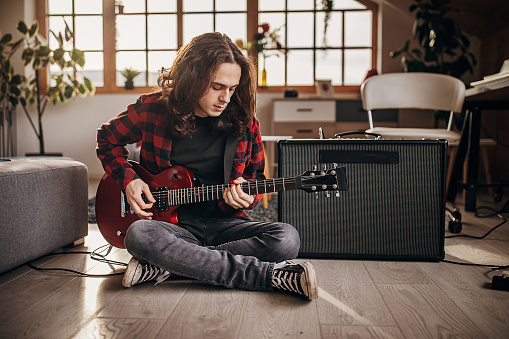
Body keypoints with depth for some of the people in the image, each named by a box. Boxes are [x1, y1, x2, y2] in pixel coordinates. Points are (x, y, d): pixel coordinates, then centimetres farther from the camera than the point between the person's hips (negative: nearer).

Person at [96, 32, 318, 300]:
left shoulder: (244, 122, 0)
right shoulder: (152, 109, -3)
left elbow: (256, 177, 13)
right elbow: (107, 139, 15)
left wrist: (245, 196, -11)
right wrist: (128, 179, -2)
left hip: (224, 223, 1)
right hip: (175, 224, -1)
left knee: (286, 239, -26)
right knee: (139, 235, -36)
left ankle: (169, 264, -23)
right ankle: (273, 275, -31)